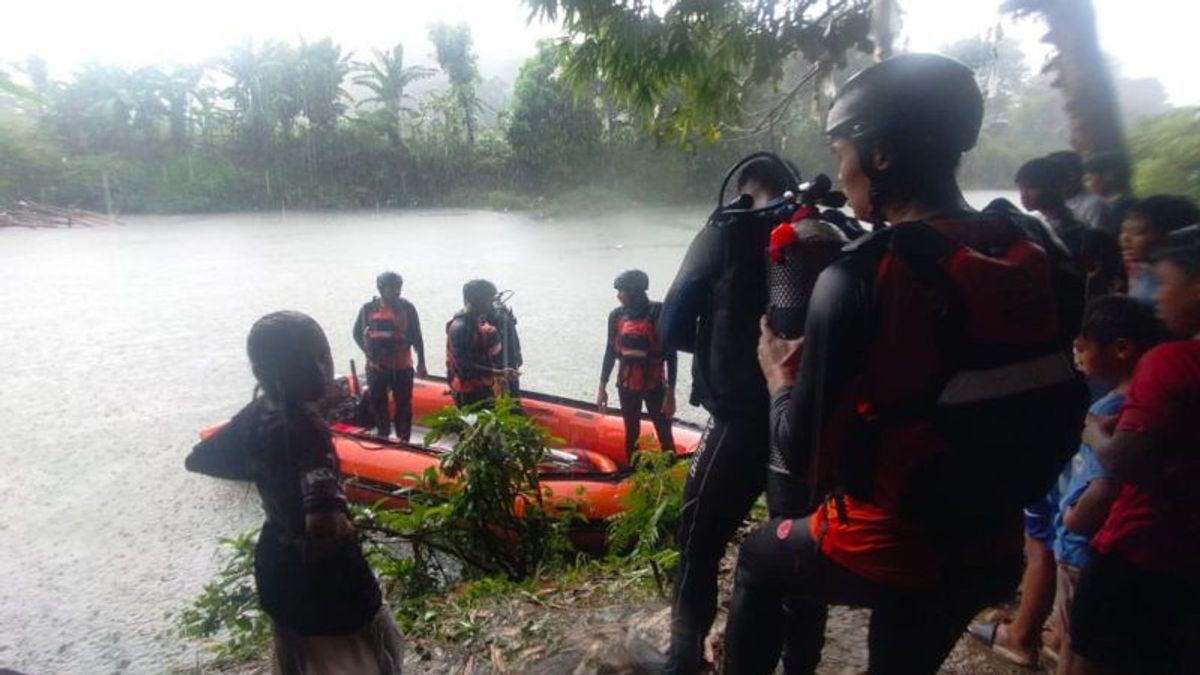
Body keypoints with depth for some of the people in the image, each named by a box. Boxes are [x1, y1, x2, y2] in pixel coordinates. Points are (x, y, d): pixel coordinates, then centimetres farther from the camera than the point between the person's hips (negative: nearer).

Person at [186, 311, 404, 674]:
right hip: (326, 579, -8)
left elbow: (197, 459, 11)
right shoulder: (306, 427, -32)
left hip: (277, 572, 8)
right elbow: (326, 524, -46)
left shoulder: (254, 415, -8)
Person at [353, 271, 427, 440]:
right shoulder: (369, 308, -3)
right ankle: (383, 437, 30)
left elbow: (416, 338, -1)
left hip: (402, 366, -2)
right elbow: (357, 333, 6)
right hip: (376, 367, 2)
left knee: (404, 405, 3)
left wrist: (421, 363, -2)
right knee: (378, 404, 12)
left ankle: (403, 441, 14)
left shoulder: (407, 308, -6)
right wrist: (369, 353, -6)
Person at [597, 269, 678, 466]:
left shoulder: (660, 313, -14)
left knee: (665, 437, -1)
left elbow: (671, 355, -11)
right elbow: (610, 352, 7)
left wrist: (670, 392, -12)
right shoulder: (616, 315, -3)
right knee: (631, 434, 15)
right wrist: (602, 387, 8)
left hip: (655, 385, -4)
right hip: (626, 385, 4)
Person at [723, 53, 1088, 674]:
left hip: (884, 549, -6)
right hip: (992, 552, 6)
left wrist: (780, 380, 2)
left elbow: (805, 449, -19)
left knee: (761, 557, 25)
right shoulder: (1038, 257, -4)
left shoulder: (860, 279, -24)